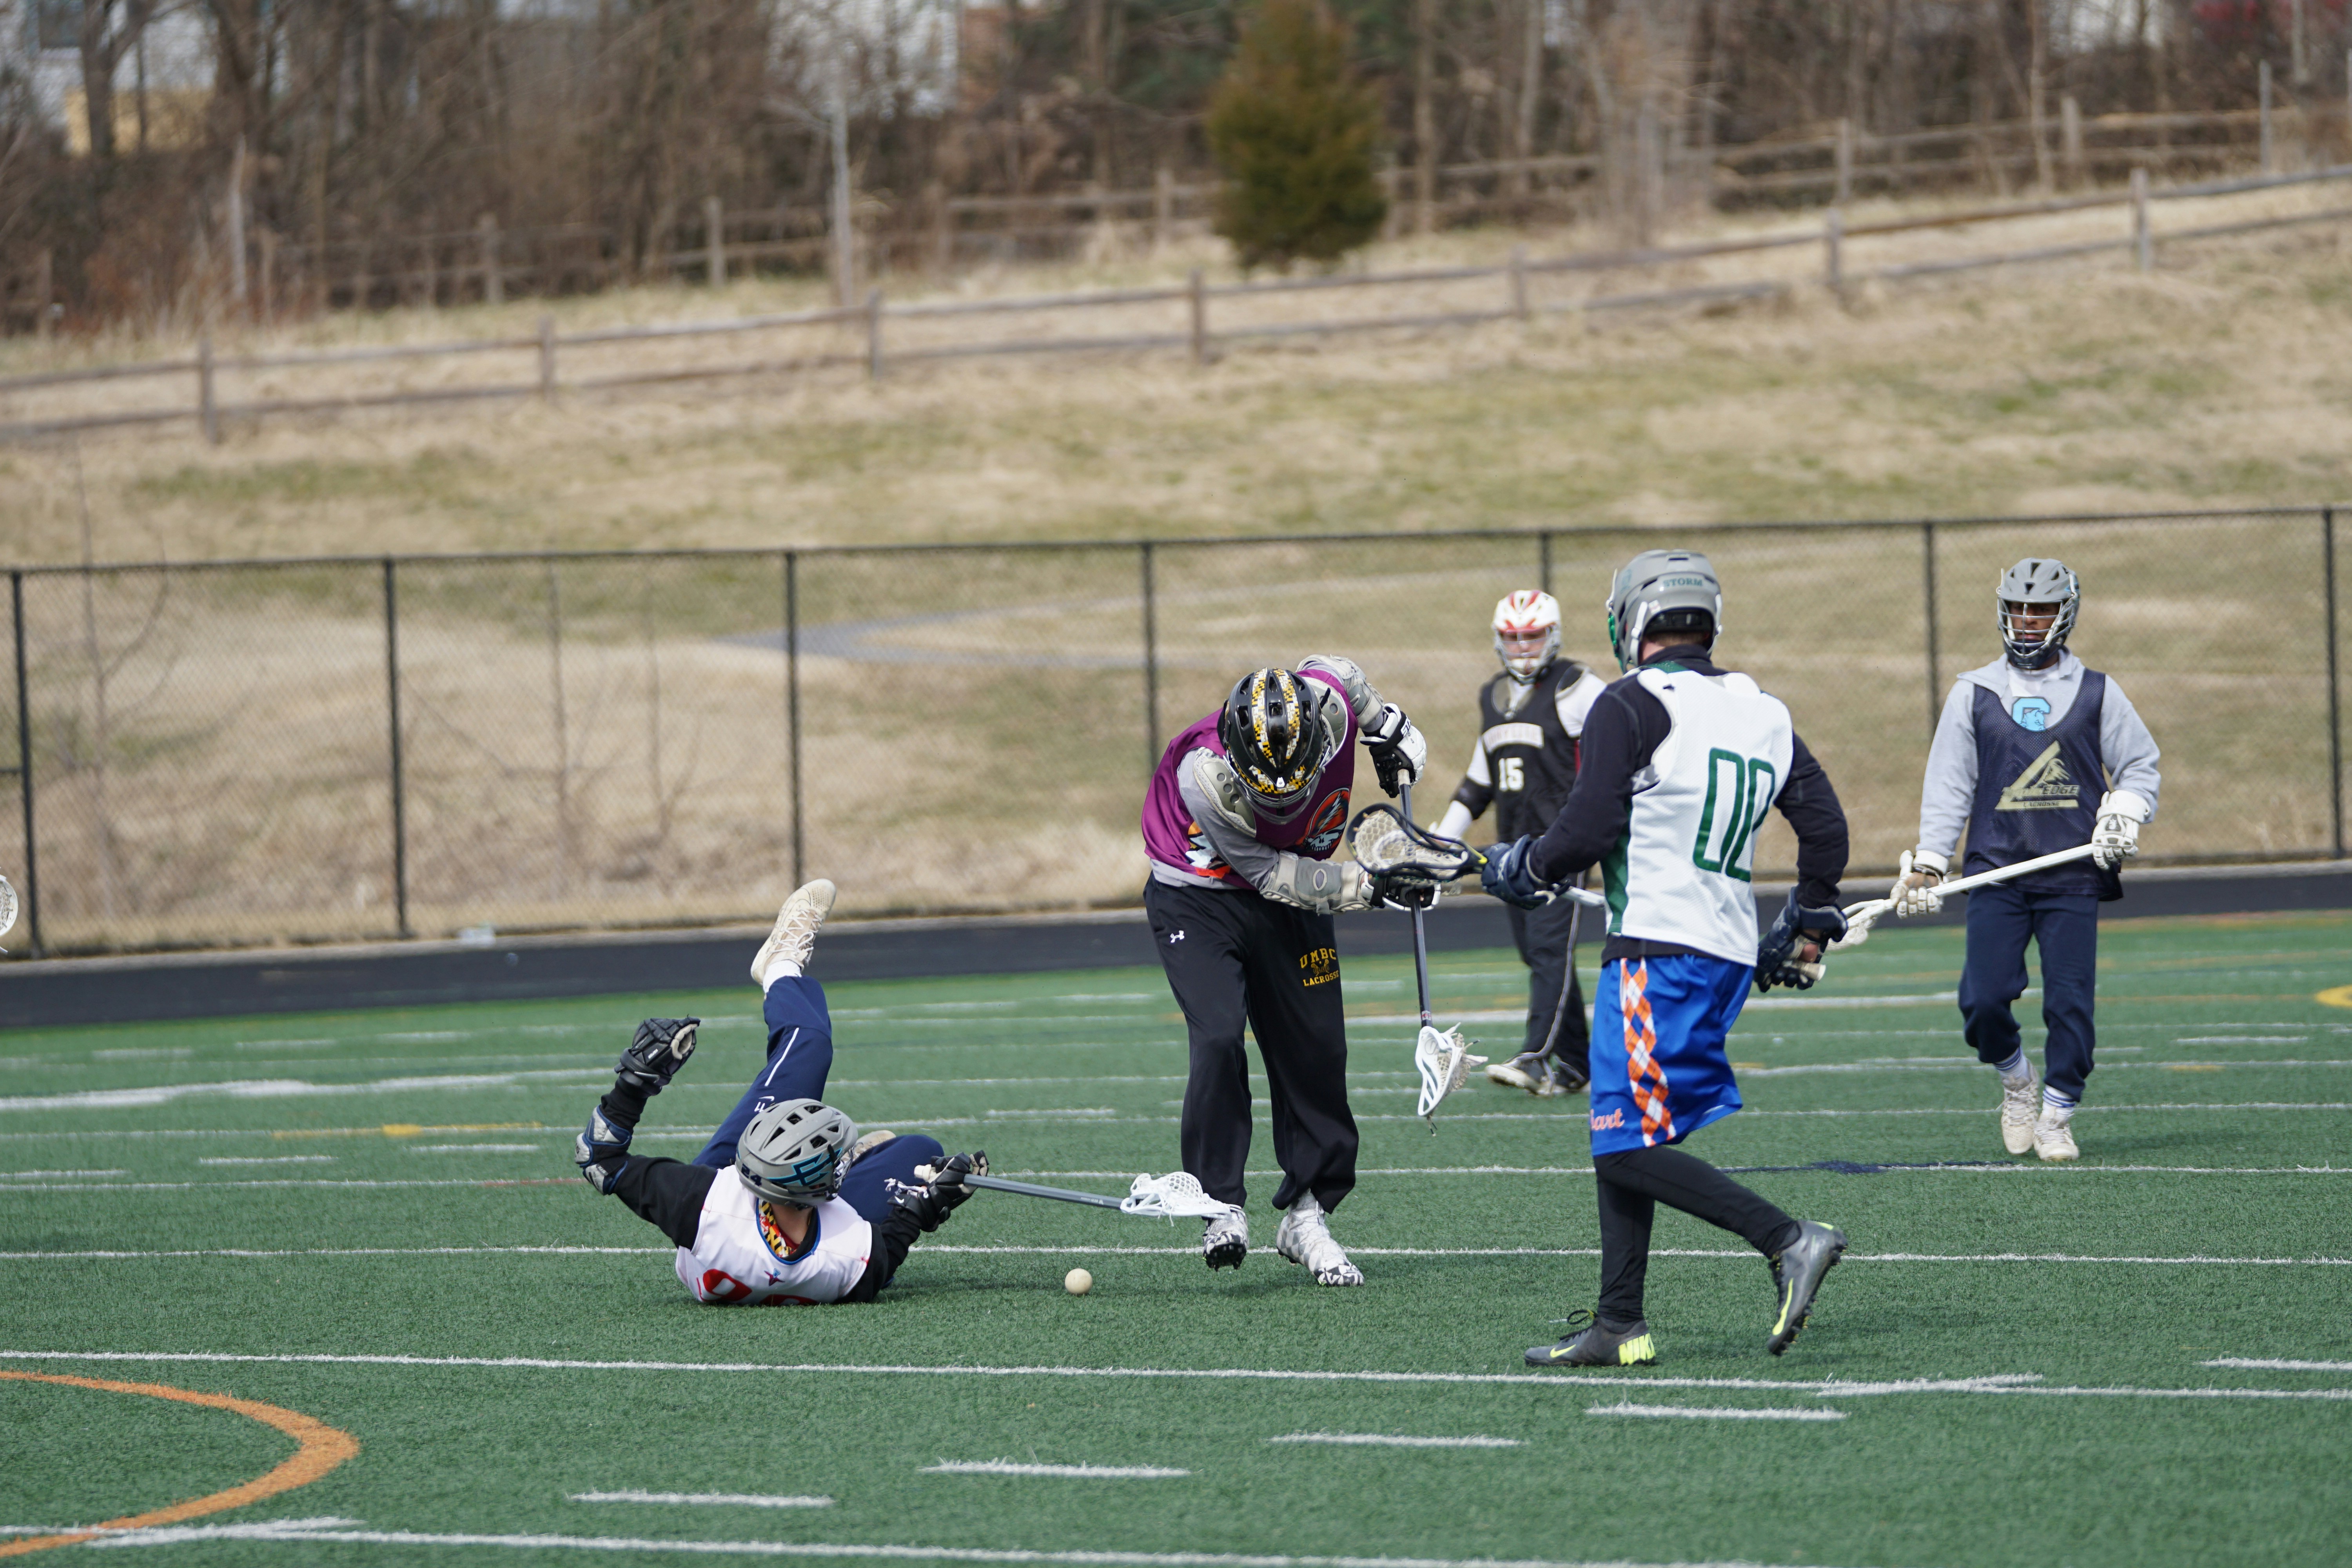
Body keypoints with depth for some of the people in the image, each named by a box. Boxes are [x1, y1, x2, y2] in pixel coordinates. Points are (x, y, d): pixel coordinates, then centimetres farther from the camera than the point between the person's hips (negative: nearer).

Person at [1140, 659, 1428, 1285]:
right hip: (1198, 900, -5)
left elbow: (1328, 669, 3)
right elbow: (1271, 876, -24)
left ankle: (1306, 1215, 15)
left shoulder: (1331, 705, -25)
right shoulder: (1206, 775, -35)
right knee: (1219, 1041, -23)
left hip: (1287, 905, 5)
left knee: (1315, 1052, 3)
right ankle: (1222, 1208, -13)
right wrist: (1368, 885, -26)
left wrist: (1390, 728, 10)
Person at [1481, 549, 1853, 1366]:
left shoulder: (1632, 707, -7)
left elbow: (1589, 830, -12)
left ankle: (1787, 1239, -19)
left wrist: (1520, 869, 7)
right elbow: (1826, 827, 16)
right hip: (1729, 953, 8)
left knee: (1631, 1149, -8)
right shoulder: (1762, 713, 14)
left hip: (1658, 947, -8)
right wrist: (1805, 931, 28)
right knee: (1621, 1139, 13)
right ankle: (1619, 1324, 10)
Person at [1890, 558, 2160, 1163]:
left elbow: (2140, 765, 15)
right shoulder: (1974, 694, 9)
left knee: (2069, 1003, -6)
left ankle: (2056, 1116, 10)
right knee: (1984, 1000, -11)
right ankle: (2015, 1079, 18)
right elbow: (1948, 784, 9)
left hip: (2073, 879, 0)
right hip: (1996, 872, 0)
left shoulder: (2096, 694, 8)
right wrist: (1928, 864, 2)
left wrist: (2121, 817, -4)